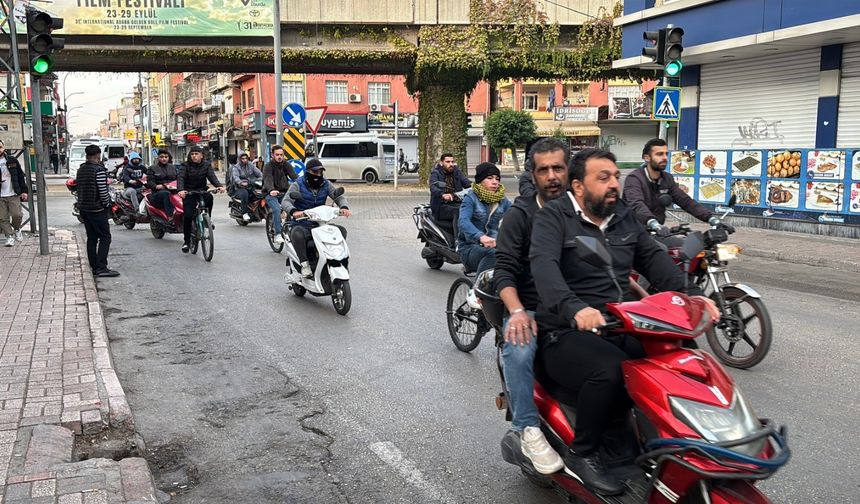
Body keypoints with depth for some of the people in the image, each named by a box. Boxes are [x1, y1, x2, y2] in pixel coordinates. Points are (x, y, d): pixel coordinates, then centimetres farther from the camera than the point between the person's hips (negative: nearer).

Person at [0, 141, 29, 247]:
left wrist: (24, 190, 3)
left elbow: (21, 176, 8)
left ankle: (17, 229, 19)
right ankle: (9, 236, 8)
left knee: (17, 214, -9)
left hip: (13, 194, 0)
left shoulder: (12, 161, 4)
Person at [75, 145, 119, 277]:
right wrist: (107, 204, -6)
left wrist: (82, 203, 18)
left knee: (91, 238, 11)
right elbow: (103, 190, -19)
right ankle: (101, 267, -12)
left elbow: (79, 189, 14)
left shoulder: (81, 170, 10)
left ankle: (94, 267, 14)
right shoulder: (99, 169, -15)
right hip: (97, 209, -8)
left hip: (84, 208, 8)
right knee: (105, 237, -5)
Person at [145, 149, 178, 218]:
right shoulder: (152, 168, 12)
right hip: (158, 193, -3)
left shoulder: (173, 168, 26)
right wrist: (156, 186, -22)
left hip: (173, 190, 3)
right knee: (166, 193, -39)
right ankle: (170, 217, -49)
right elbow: (150, 181, 0)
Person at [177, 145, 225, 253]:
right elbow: (180, 178, -19)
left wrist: (219, 186, -33)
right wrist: (181, 190, -40)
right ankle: (187, 241, 2)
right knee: (187, 216, -10)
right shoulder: (186, 165, -5)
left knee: (209, 197, -33)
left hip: (202, 191, 1)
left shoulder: (206, 165, 2)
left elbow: (212, 176, -11)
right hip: (189, 193, -1)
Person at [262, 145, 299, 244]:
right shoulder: (268, 166, -7)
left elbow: (294, 176, -9)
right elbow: (268, 179, -25)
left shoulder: (286, 165, 6)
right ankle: (277, 235, -23)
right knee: (277, 209, -28)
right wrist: (271, 190, -46)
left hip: (284, 192, 4)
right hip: (271, 194, -4)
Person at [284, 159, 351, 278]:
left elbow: (339, 197, 5)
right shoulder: (298, 185, -2)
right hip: (302, 224, -4)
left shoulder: (326, 184, 9)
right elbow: (286, 201, -14)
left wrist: (344, 207, -21)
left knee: (342, 230, -15)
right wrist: (294, 211, -38)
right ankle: (304, 264, -26)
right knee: (297, 234, -37)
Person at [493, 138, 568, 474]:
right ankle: (529, 429, -18)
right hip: (532, 311, -2)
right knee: (518, 350, -35)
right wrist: (517, 312, -25)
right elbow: (504, 270, -7)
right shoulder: (520, 215, 3)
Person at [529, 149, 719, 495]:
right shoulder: (553, 218, -5)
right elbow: (544, 265, -23)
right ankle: (582, 454, -11)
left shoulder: (624, 217, 17)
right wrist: (574, 308, -41)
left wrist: (690, 294, -9)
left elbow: (653, 259, 10)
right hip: (567, 333, -6)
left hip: (620, 328, 7)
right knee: (611, 369, -34)